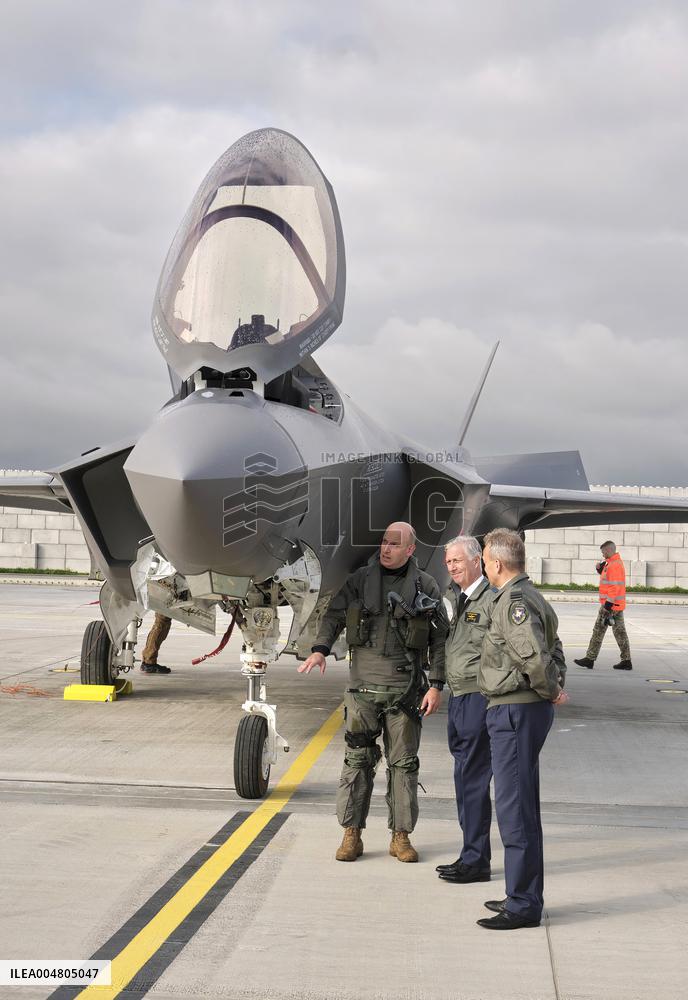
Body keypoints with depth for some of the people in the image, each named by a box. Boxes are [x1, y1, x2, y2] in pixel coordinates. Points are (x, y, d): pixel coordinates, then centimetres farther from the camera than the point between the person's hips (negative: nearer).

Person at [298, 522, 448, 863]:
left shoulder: (426, 587, 3)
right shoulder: (360, 580, 5)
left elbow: (440, 640, 4)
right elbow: (334, 615, 3)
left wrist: (436, 685, -2)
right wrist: (320, 649, -15)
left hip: (406, 688, 0)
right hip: (364, 685, 1)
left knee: (404, 763, 6)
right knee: (358, 759, 2)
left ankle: (401, 836, 15)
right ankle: (352, 835, 10)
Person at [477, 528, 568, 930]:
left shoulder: (515, 602, -18)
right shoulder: (530, 596, 16)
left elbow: (536, 657, -28)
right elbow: (555, 650, 22)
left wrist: (549, 692, -13)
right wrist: (556, 687, 10)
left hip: (516, 712, -11)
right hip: (524, 710, 11)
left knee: (514, 807, -5)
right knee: (522, 806, 17)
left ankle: (523, 905, 0)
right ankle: (525, 896, 26)